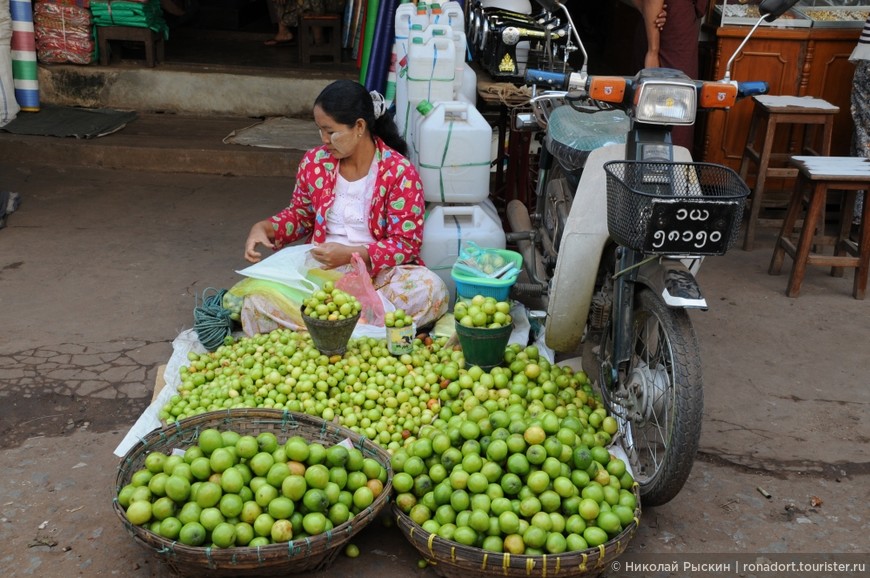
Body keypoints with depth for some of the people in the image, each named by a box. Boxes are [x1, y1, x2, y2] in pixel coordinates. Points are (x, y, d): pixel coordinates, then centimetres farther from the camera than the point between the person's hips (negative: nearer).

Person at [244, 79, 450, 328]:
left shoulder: (399, 172, -11)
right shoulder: (314, 162, 3)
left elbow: (406, 243, -11)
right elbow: (299, 216, 18)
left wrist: (351, 254, -24)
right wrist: (263, 228, -1)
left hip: (380, 271, -2)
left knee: (431, 289, -33)